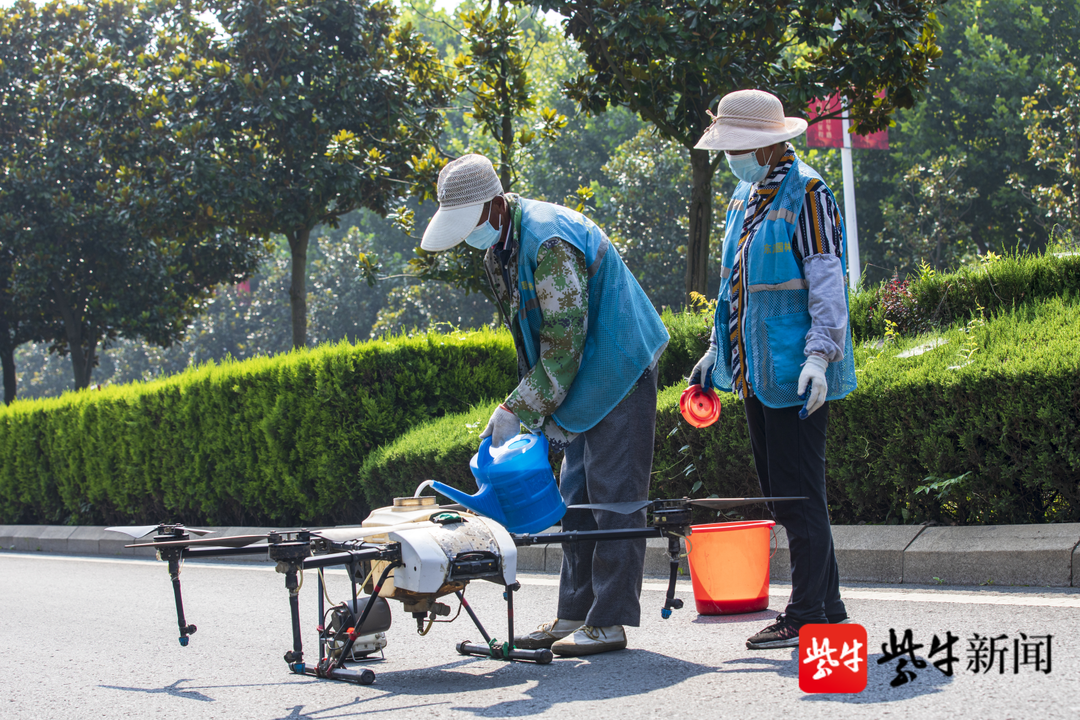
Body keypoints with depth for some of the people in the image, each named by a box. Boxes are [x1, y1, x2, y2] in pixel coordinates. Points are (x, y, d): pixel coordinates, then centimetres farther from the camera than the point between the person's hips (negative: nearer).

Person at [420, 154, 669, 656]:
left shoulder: (549, 241, -24)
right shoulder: (501, 243, 8)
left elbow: (565, 344, -23)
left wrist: (518, 411, -19)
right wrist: (517, 409, 9)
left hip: (618, 371, -10)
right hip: (587, 382, 10)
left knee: (613, 497, -9)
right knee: (577, 497, 11)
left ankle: (609, 621, -8)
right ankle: (576, 612, 16)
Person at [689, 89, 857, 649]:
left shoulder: (806, 194, -10)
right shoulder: (745, 196, 17)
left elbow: (827, 281, -16)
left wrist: (819, 354, -24)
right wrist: (717, 351, 24)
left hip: (795, 373, -9)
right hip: (755, 370, 9)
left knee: (798, 494, -7)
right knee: (781, 493, 11)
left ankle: (807, 616, -2)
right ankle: (828, 608, 18)